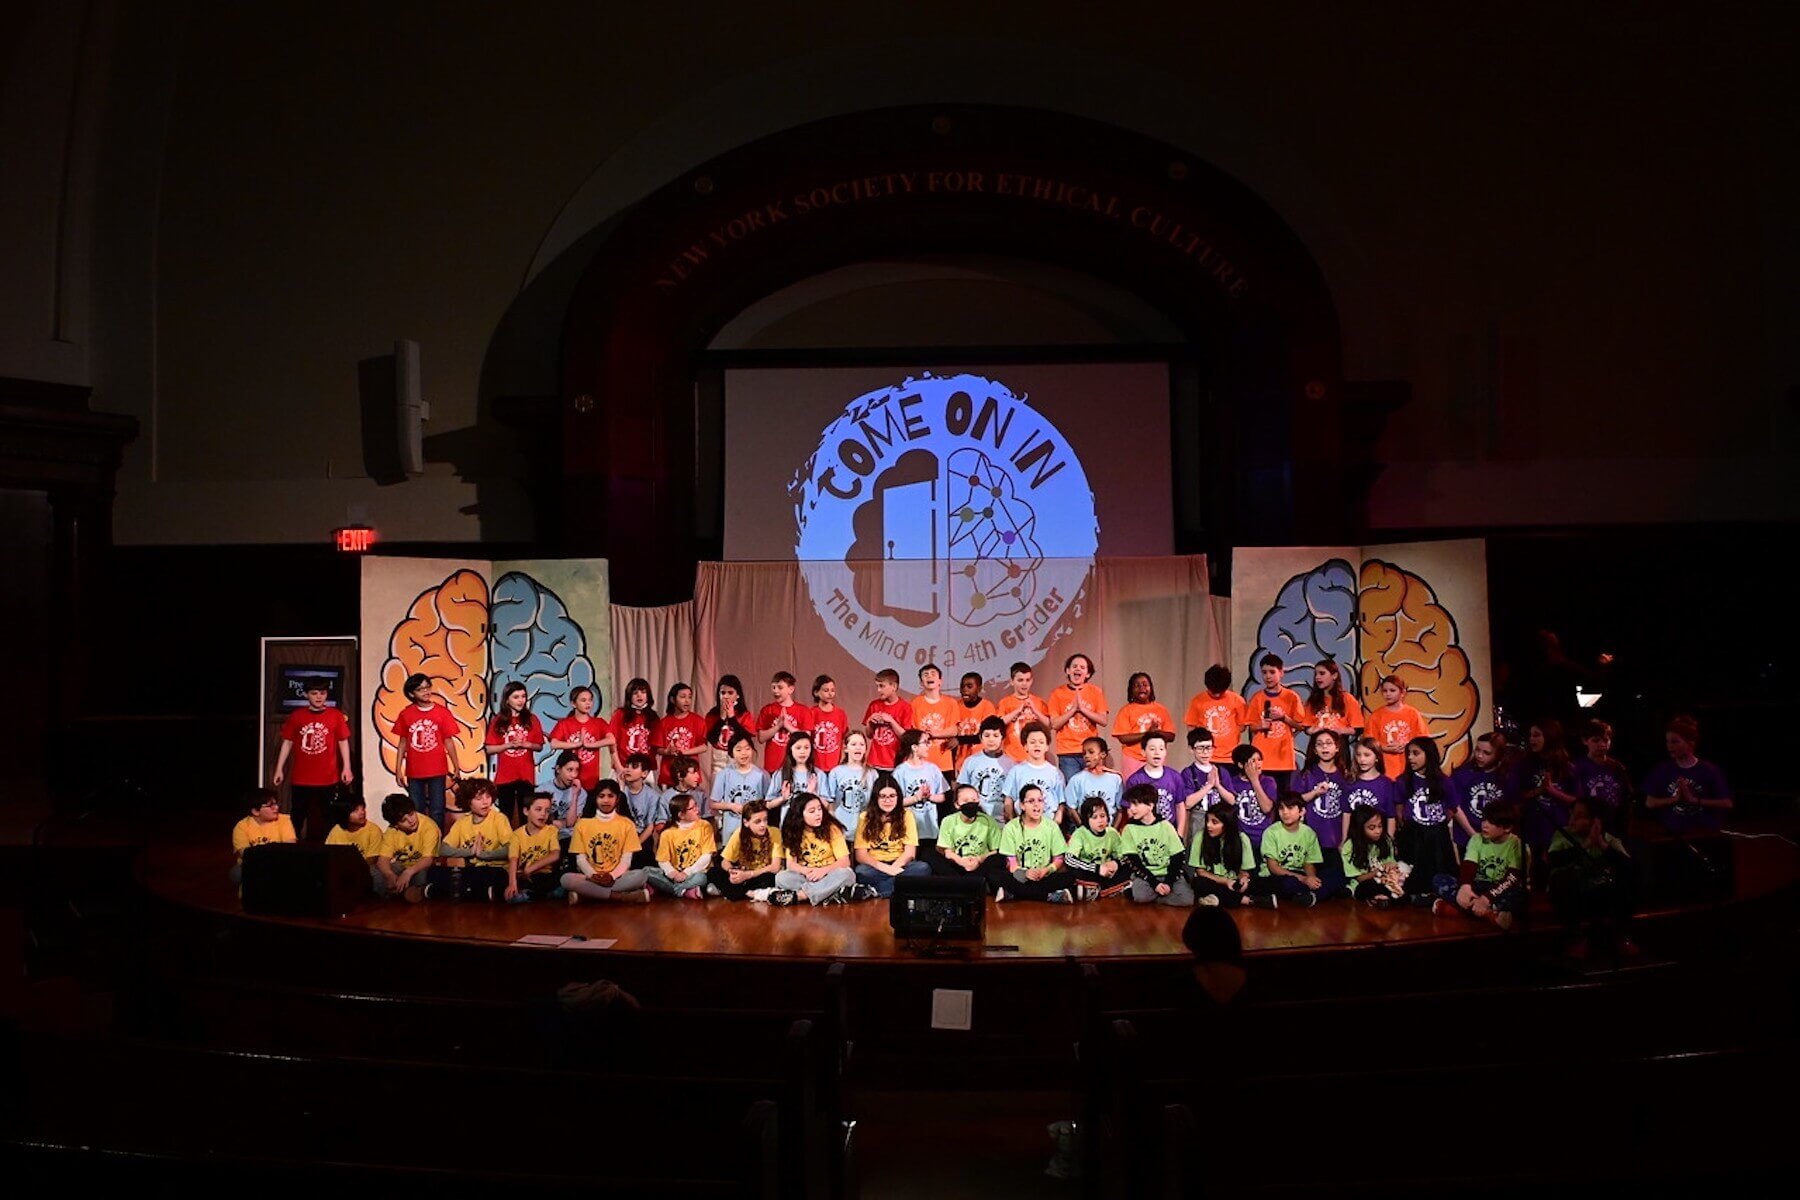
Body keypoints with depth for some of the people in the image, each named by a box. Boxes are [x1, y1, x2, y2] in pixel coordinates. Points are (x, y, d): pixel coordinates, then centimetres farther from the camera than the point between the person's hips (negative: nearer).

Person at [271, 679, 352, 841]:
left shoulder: (336, 715, -1)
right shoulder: (296, 716, 2)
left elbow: (343, 742, 2)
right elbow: (287, 743, 6)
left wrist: (347, 768, -5)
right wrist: (279, 769, 4)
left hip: (328, 779, -1)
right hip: (301, 779, 1)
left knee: (323, 820, 8)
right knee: (297, 818, 8)